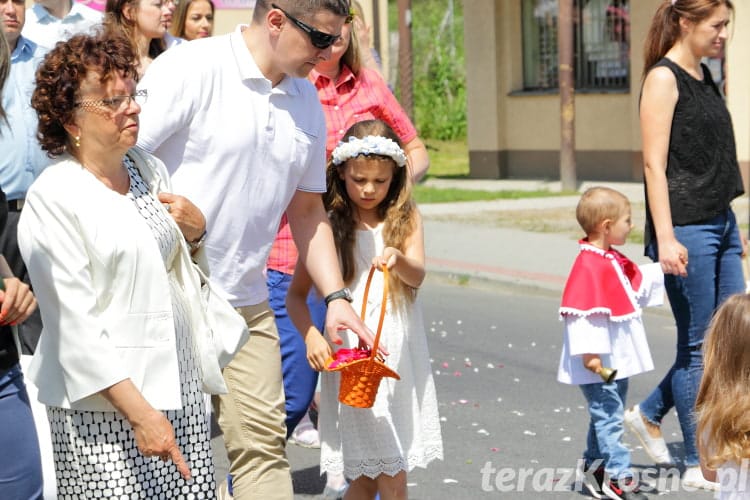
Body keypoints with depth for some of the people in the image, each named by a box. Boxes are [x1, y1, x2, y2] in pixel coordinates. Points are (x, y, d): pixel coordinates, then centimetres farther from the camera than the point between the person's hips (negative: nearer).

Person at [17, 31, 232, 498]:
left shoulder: (151, 168, 9)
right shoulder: (53, 198, -11)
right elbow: (75, 326, -16)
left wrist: (195, 230, 2)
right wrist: (139, 412, -21)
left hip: (179, 386, 6)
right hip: (102, 411, -6)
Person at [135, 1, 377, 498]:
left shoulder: (306, 101, 11)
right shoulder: (190, 68, -12)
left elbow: (307, 208, 20)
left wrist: (336, 295, 11)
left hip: (246, 303, 6)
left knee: (262, 440, 3)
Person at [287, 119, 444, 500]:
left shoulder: (406, 220, 5)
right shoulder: (329, 227, 1)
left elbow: (417, 275, -11)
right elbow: (295, 296, 1)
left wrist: (397, 259, -33)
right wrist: (311, 335, -17)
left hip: (400, 355, 2)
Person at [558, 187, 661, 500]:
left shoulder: (614, 261, 13)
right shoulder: (588, 266, -20)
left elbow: (639, 283, 29)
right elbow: (583, 312, -24)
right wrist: (590, 353, -26)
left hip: (617, 360, 10)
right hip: (599, 364, -10)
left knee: (606, 414, 18)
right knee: (608, 417, -8)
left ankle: (593, 467, 29)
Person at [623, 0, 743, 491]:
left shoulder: (704, 77, 15)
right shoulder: (663, 78, -11)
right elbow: (654, 164, -16)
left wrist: (733, 227, 21)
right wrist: (666, 239, -22)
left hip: (720, 224, 9)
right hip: (686, 229, -9)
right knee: (698, 345, -2)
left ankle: (649, 413, 26)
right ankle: (698, 465, 8)